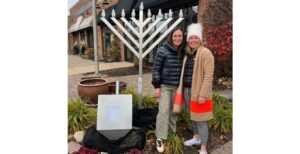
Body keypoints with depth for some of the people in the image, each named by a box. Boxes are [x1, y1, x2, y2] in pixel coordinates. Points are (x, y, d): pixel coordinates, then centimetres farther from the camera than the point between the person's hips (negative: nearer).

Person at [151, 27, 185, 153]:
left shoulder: (183, 52, 2)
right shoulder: (163, 50, -12)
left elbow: (183, 69, 11)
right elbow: (156, 69, -11)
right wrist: (156, 86, -14)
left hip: (177, 86, 5)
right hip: (165, 86, -4)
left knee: (174, 110, 15)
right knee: (164, 110, -7)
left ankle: (174, 131, 34)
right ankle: (160, 138, 4)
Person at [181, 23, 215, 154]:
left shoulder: (205, 53, -12)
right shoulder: (188, 53, 11)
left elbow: (208, 76, -17)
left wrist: (203, 94, -21)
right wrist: (183, 89, 11)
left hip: (198, 91, -7)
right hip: (188, 90, 7)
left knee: (201, 120, -2)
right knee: (193, 116, 20)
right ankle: (196, 138, 40)